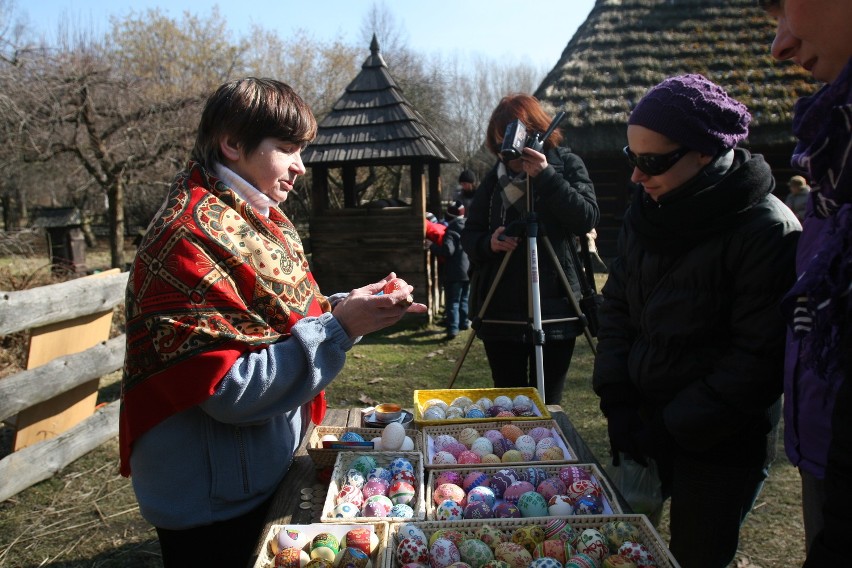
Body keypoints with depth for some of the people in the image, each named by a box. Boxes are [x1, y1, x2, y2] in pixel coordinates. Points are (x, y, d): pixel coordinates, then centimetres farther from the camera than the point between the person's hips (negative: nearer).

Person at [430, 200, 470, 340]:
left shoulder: (451, 231, -16)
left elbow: (447, 250, -26)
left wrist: (433, 247, -13)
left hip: (454, 272, -7)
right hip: (469, 270, 7)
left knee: (452, 301, -5)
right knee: (464, 299, 22)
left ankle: (453, 328, -13)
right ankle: (464, 322, 31)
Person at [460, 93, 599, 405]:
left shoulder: (567, 164, 3)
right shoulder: (494, 177, 10)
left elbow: (587, 218, -11)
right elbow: (468, 235, 11)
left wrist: (546, 176, -20)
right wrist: (488, 243, -11)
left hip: (555, 312, -3)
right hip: (500, 314, 3)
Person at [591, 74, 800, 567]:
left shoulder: (768, 230, -19)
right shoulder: (648, 211, 0)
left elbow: (760, 359, -19)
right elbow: (616, 303, 7)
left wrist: (673, 429, -15)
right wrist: (616, 399, -1)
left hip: (720, 446, -5)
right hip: (643, 426, 6)